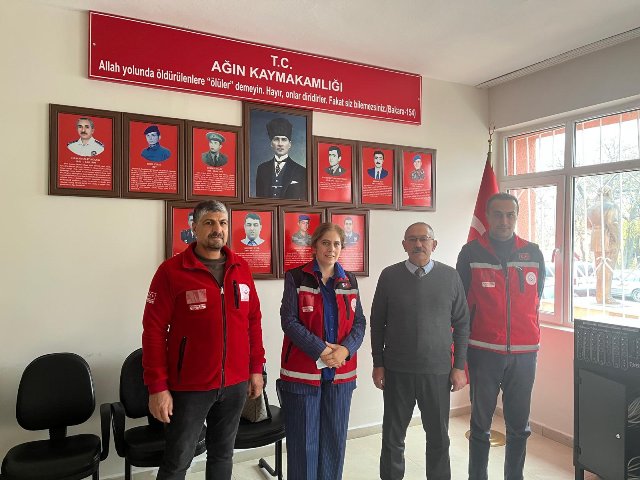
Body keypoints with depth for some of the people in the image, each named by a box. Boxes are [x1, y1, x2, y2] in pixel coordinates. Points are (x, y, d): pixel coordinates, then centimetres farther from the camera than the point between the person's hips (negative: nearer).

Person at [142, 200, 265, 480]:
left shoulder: (241, 269, 4)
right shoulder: (171, 271, -10)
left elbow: (253, 321, 9)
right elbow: (154, 331, -11)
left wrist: (256, 368, 7)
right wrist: (157, 386, -13)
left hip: (235, 384, 4)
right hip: (189, 386, -4)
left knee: (223, 454, 19)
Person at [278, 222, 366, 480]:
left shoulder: (349, 281, 8)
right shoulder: (296, 278, -4)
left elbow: (359, 322, 6)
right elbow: (289, 321, -10)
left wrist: (345, 349, -12)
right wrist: (321, 350, -17)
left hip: (341, 372, 4)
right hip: (303, 371, -3)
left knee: (335, 438, 13)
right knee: (304, 440, 6)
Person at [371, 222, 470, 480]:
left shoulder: (450, 276, 0)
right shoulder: (389, 276, -2)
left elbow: (462, 323, 4)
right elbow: (377, 323, 3)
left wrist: (459, 366, 1)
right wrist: (378, 364, 2)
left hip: (438, 371, 0)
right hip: (396, 371, 0)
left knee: (439, 437, 12)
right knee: (393, 436, 11)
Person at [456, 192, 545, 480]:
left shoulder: (533, 254, 5)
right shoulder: (471, 253, -2)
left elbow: (537, 300, 16)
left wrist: (532, 339, 15)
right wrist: (465, 346, 4)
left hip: (524, 353, 2)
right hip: (483, 352, -2)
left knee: (519, 426, 11)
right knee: (480, 426, 7)